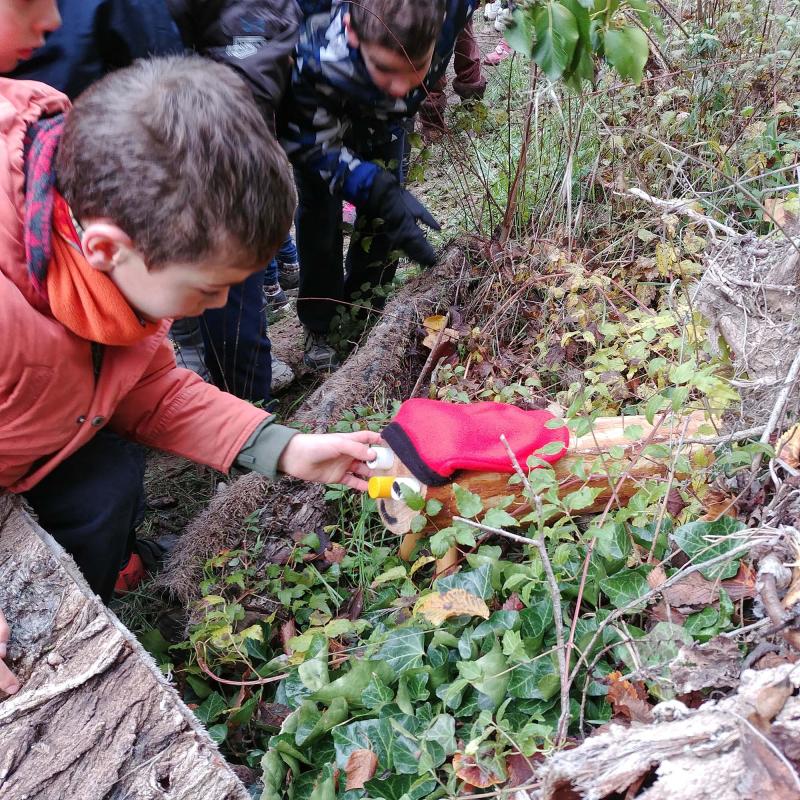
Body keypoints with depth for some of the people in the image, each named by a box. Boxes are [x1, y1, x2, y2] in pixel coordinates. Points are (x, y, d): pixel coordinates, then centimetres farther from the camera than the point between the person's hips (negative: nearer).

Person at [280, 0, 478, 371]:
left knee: (383, 212, 6)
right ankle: (318, 328, 13)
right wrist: (383, 194, -46)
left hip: (383, 118, 3)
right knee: (319, 211, -7)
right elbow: (313, 145, -32)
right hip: (321, 118, -3)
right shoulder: (317, 60, -48)